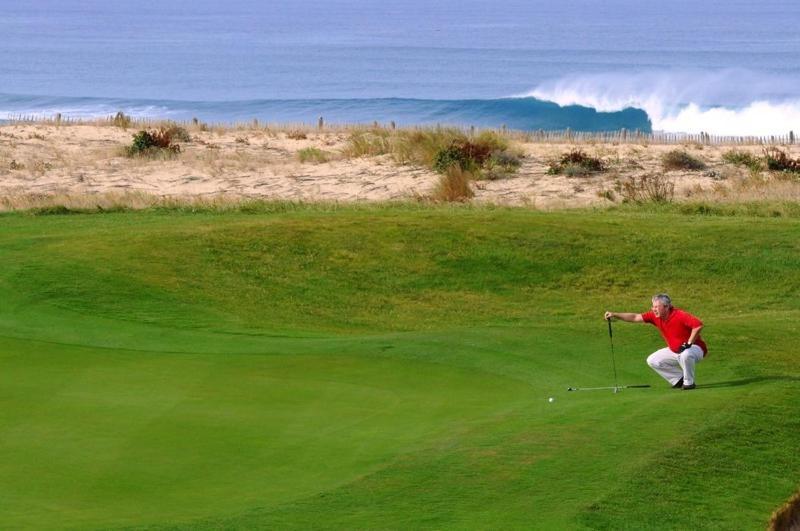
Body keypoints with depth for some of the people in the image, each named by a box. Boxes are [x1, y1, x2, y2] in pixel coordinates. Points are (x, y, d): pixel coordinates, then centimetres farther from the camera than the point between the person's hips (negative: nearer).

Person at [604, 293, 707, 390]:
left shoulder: (680, 315, -26)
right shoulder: (655, 316, -5)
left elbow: (698, 325, -34)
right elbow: (635, 317, -5)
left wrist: (689, 343, -31)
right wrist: (614, 315, -13)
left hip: (695, 348, -8)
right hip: (674, 351, 8)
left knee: (686, 355, -42)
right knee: (652, 361, 2)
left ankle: (689, 383, -17)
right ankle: (679, 379, 6)